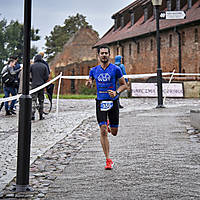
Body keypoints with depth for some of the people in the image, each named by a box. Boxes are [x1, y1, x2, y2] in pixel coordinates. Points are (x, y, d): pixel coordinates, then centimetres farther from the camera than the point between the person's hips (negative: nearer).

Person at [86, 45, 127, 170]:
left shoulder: (116, 69, -2)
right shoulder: (94, 70, 7)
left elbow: (124, 85, 4)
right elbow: (89, 83, 19)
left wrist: (116, 92, -14)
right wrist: (89, 83, -5)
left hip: (113, 102, -1)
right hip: (100, 102, 1)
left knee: (114, 132, 6)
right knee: (103, 131, -9)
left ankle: (110, 125, 45)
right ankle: (108, 160, -3)